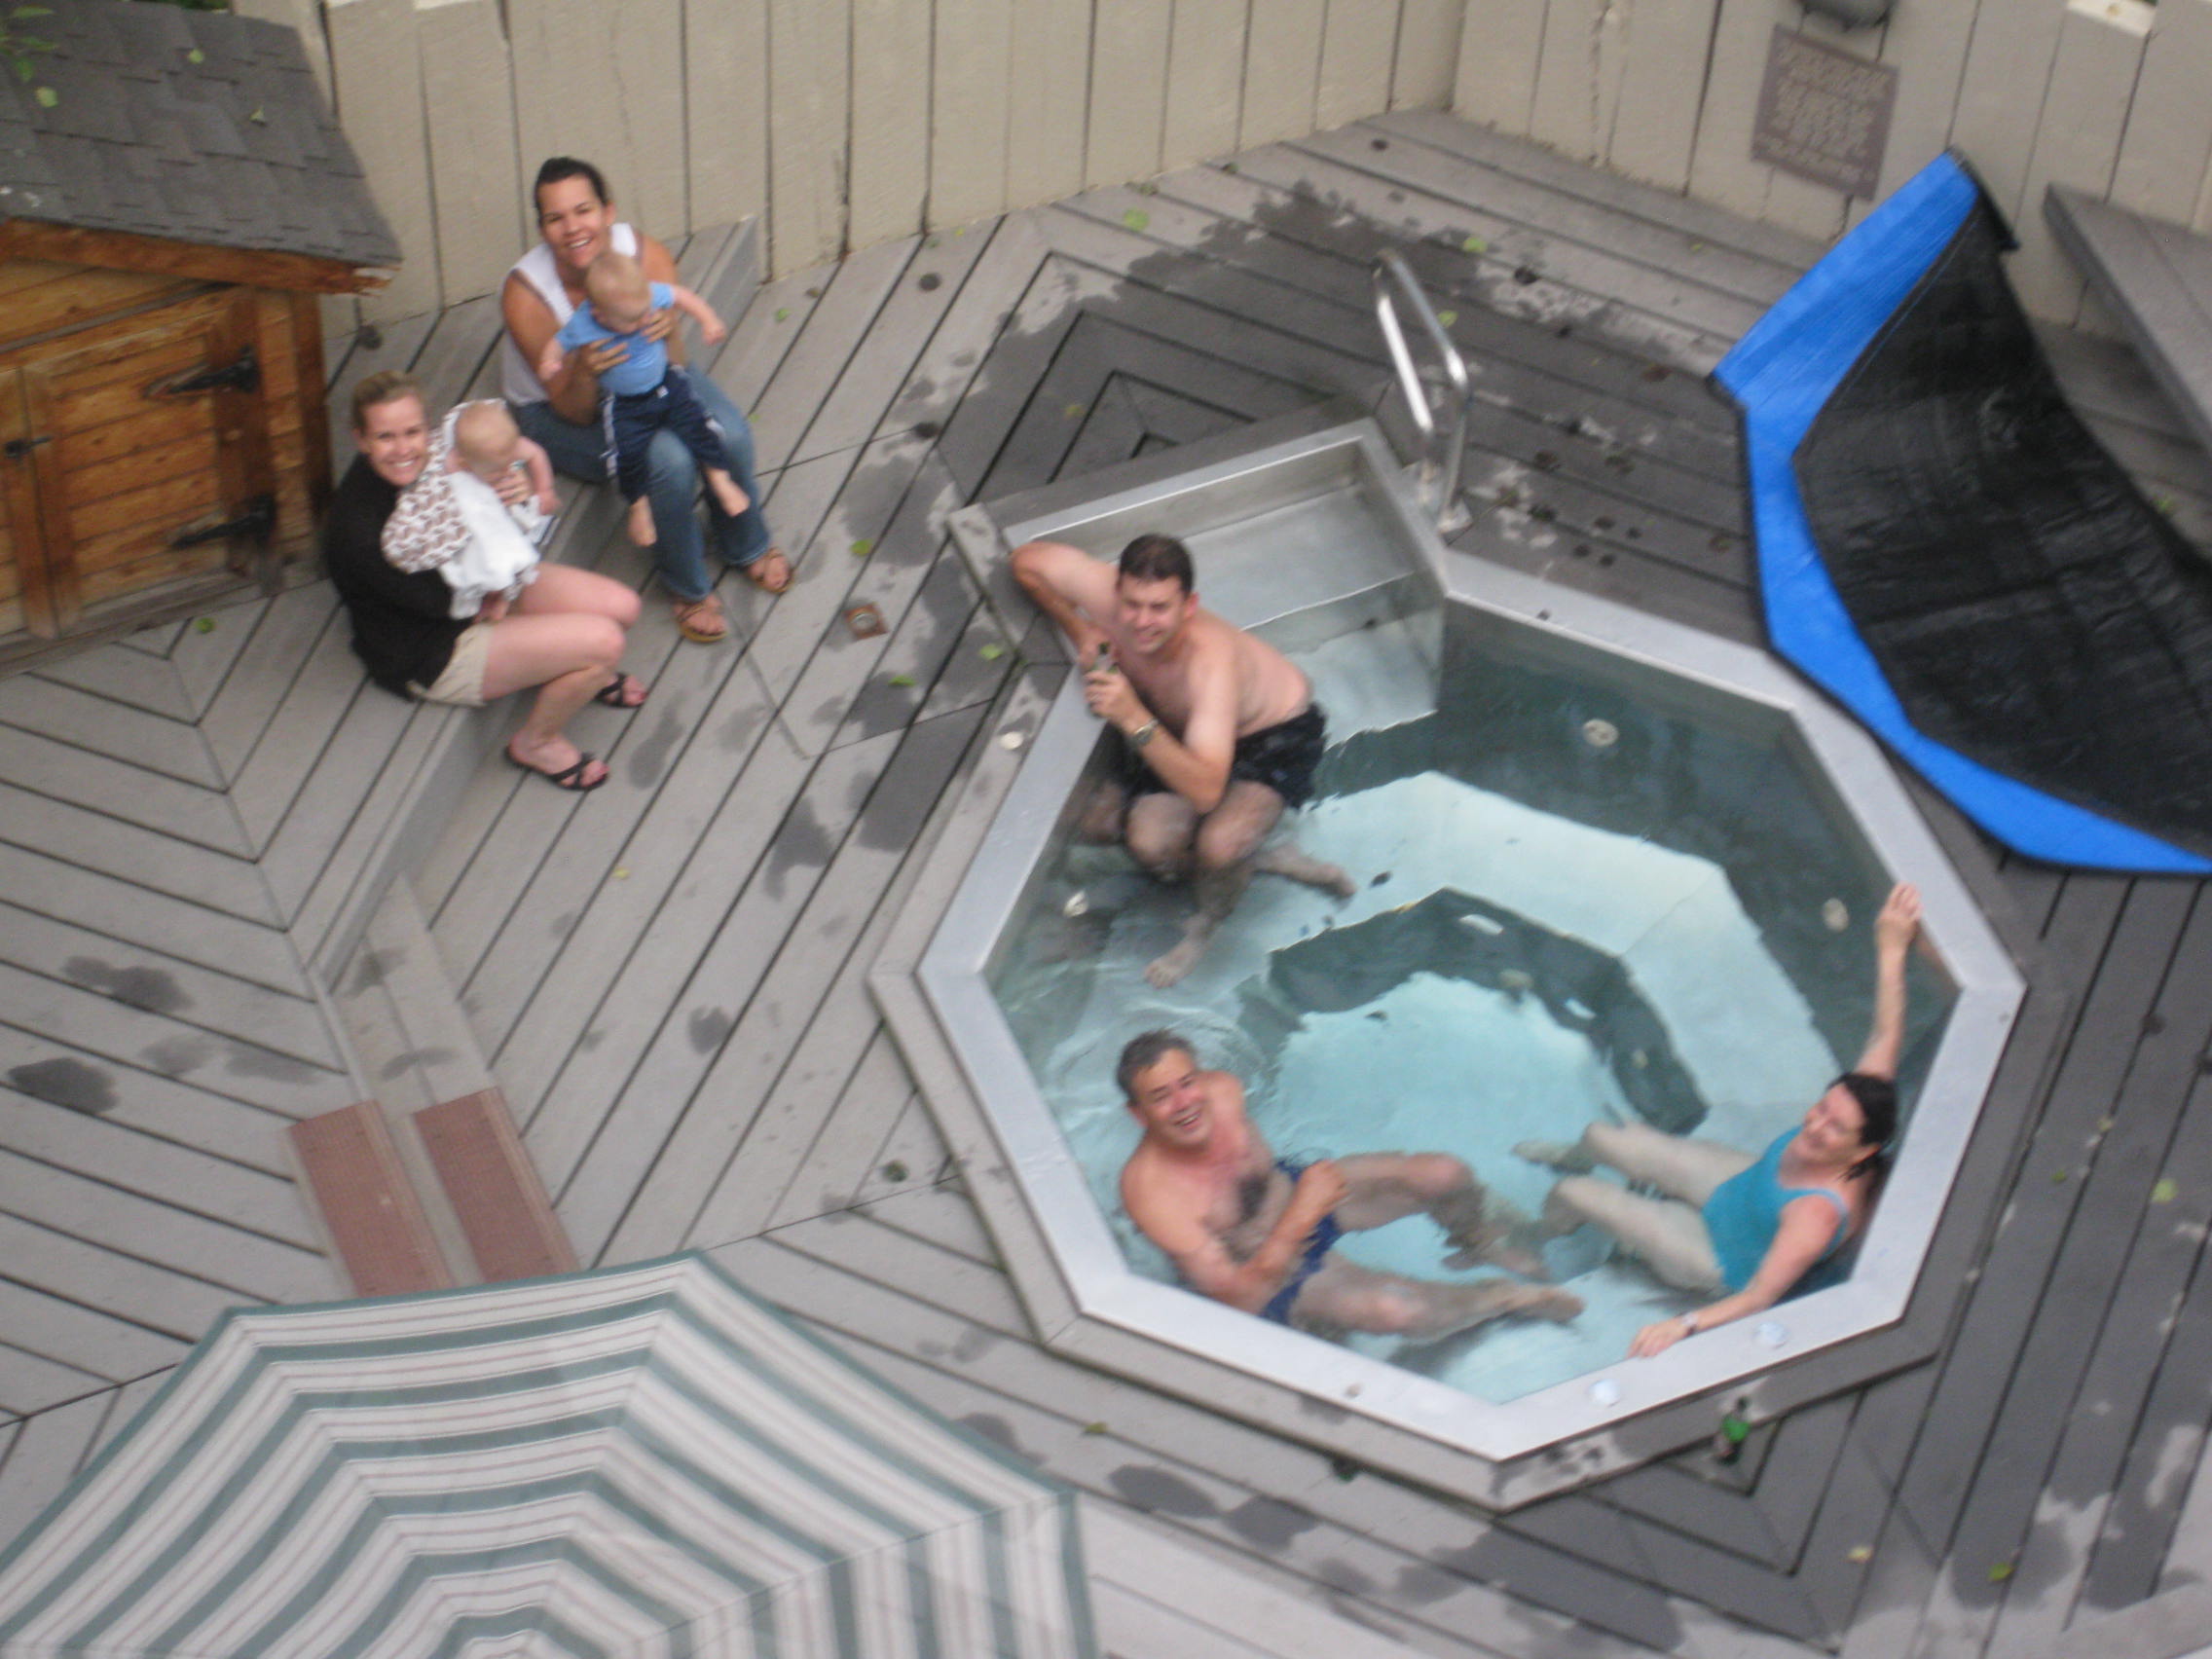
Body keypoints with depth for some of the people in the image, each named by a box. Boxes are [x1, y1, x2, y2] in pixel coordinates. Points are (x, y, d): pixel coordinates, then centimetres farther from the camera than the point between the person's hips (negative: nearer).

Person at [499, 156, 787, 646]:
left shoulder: (649, 257, -24)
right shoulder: (525, 295, -30)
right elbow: (575, 411, -23)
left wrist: (663, 335, -41)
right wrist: (586, 372, -47)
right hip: (556, 410, -3)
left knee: (730, 435, -24)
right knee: (668, 460, -30)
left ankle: (746, 546, 8)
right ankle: (689, 586, -3)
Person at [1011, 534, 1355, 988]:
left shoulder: (1210, 660, -44)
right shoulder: (1107, 593, -31)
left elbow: (1206, 791, -51)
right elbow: (1027, 559, -11)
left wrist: (1134, 720, -60)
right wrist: (1077, 629, -23)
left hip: (1276, 734, -6)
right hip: (1181, 728, 6)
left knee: (1219, 845, -31)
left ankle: (1207, 926, 3)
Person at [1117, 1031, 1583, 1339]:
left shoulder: (1222, 1090, -20)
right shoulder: (1150, 1192, -38)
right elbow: (1236, 1299, -36)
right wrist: (1298, 1220, -43)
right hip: (1274, 1280, -5)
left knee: (1446, 1174, -11)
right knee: (1398, 1310, -30)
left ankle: (1478, 1242, 28)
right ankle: (1506, 1296, 3)